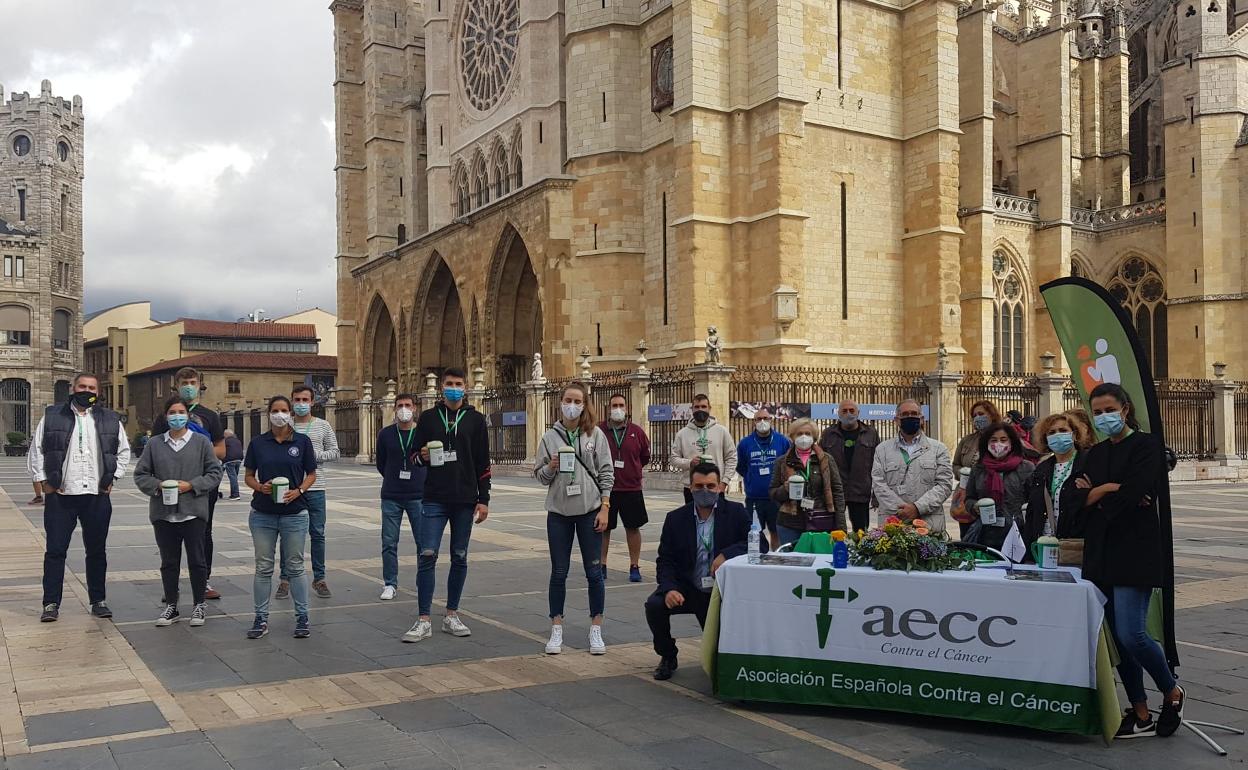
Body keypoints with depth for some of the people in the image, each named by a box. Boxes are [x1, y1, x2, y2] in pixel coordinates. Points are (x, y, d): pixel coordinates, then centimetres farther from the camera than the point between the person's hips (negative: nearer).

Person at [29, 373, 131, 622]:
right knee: (55, 550, 0)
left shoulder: (110, 420, 8)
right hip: (60, 496, -2)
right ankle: (51, 603, 8)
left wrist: (112, 478, 7)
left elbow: (124, 452, 17)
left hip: (98, 496, 2)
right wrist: (44, 481, -2)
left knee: (97, 551, 9)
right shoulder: (52, 416, 3)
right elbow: (36, 451, 5)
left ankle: (98, 601, 18)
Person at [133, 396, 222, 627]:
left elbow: (214, 473, 1)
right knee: (169, 562, 10)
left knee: (197, 561, 5)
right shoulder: (155, 444, 7)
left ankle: (198, 606, 17)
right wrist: (159, 486, -10)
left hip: (193, 512, -2)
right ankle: (171, 606, 21)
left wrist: (192, 485, -12)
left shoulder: (201, 442, 2)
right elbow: (140, 475, 8)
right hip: (163, 514, 2)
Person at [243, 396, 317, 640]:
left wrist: (298, 491, -13)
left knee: (295, 567, 5)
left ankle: (302, 617, 14)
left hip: (294, 513, -1)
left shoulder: (302, 441, 0)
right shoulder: (258, 443, 3)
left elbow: (311, 474, 5)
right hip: (263, 514, 1)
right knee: (263, 567, 6)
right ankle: (261, 619, 15)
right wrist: (260, 486, -12)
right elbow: (248, 476, 8)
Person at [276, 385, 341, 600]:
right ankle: (285, 579, 16)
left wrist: (313, 454, -10)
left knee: (318, 534, 5)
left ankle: (319, 578, 16)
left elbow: (334, 452, 6)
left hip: (315, 488, 0)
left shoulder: (323, 426, 6)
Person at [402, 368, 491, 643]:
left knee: (459, 558, 7)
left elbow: (483, 463, 5)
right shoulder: (428, 417, 7)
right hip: (435, 499, -1)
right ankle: (423, 620, -1)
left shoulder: (475, 419, 6)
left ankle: (451, 616, 18)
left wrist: (483, 499, 0)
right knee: (427, 556, -7)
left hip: (465, 501, 1)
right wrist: (422, 456, -12)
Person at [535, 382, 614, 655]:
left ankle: (596, 630, 15)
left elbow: (607, 472, -1)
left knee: (594, 572, 4)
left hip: (590, 511, -1)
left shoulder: (595, 434, -1)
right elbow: (540, 476, 4)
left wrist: (604, 507, -6)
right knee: (558, 573, 7)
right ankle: (556, 630, 17)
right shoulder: (550, 436, 1)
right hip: (559, 512, 1)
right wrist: (551, 467, -17)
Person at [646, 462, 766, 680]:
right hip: (687, 589, 1)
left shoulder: (736, 512, -3)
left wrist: (727, 553, -28)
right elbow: (665, 561, -3)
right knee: (654, 605, -24)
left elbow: (760, 544, -14)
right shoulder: (675, 519, 0)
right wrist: (669, 588, -23)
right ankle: (668, 656, 3)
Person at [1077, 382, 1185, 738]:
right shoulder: (1095, 453, 16)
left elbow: (1133, 494, -17)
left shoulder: (1146, 446, -3)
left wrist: (1095, 496, -3)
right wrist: (1108, 489, -11)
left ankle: (1173, 693, 14)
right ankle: (1141, 715, 16)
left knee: (1131, 635, -13)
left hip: (1135, 552, -6)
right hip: (1102, 555, 6)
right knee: (1117, 637, 6)